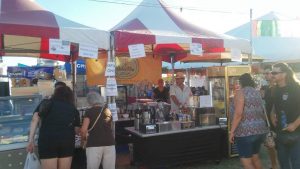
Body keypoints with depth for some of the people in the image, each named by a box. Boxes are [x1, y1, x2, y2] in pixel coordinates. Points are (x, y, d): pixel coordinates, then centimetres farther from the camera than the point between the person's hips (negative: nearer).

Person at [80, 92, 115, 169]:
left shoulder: (89, 111, 0)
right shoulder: (108, 111, 14)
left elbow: (83, 130, -9)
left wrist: (84, 138, 10)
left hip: (94, 145, -4)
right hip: (110, 143, 4)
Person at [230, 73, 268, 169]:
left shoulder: (240, 92, -9)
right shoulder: (257, 92, 14)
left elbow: (238, 114, -19)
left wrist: (232, 131, -15)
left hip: (245, 131, -8)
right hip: (260, 130, 8)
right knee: (255, 157, 23)